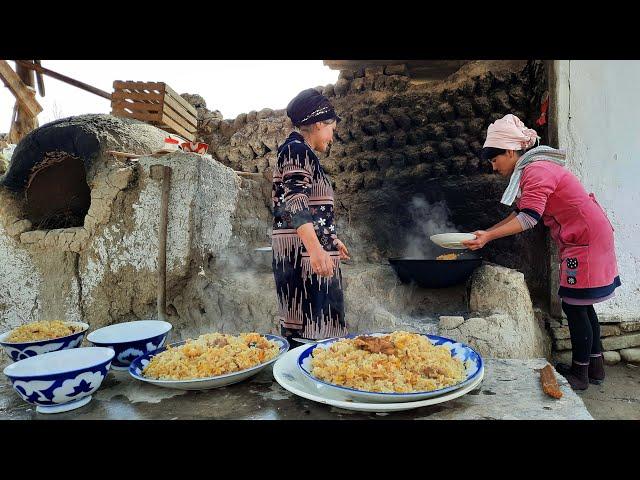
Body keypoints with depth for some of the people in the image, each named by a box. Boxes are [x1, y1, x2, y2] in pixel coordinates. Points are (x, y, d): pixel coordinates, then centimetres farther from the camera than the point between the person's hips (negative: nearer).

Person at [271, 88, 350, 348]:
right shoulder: (297, 150, -9)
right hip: (302, 251, -10)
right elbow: (295, 202, -24)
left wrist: (332, 239, 39)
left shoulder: (301, 152, 22)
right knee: (308, 327, -10)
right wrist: (315, 248, -36)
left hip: (310, 250, 10)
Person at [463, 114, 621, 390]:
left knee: (574, 306, -4)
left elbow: (529, 218, -30)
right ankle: (595, 367, 25)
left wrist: (489, 236, -38)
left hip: (585, 240, -10)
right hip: (584, 238, 10)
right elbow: (523, 212, 15)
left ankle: (580, 374, 8)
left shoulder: (536, 171, -20)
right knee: (581, 305, 15)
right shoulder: (530, 170, 13)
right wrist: (487, 233, 8)